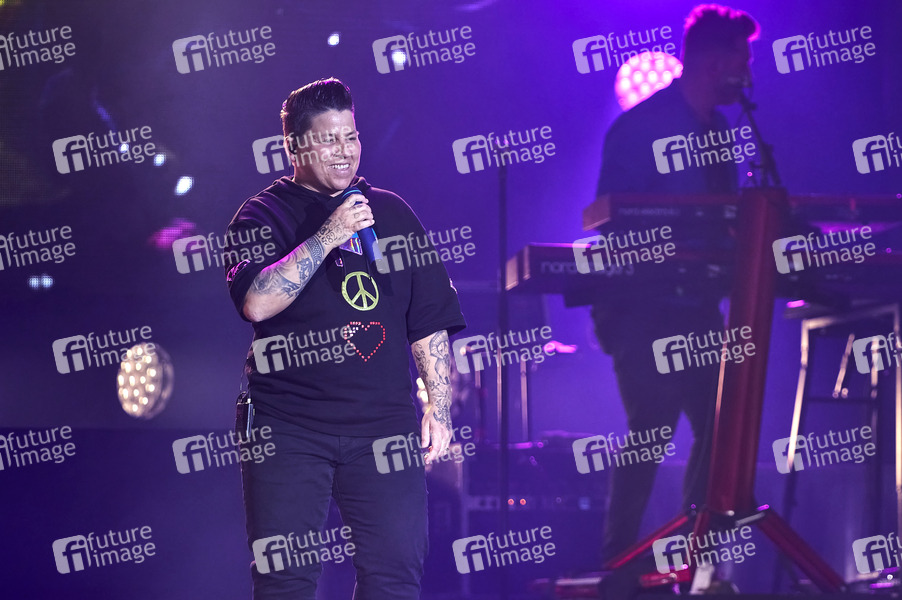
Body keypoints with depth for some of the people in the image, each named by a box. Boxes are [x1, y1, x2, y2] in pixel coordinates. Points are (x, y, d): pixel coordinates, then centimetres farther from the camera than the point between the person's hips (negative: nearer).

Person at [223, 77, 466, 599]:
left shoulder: (391, 213, 14)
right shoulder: (263, 216, 3)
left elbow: (430, 321, 14)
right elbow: (257, 302, -16)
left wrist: (440, 407, 6)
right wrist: (328, 236, -18)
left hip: (384, 424, 3)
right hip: (289, 429, -3)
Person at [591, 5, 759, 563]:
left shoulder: (717, 130, 14)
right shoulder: (641, 127, -10)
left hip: (699, 307, 8)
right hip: (645, 312, -8)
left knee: (720, 431, 3)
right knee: (651, 433, -9)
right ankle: (620, 565, -2)